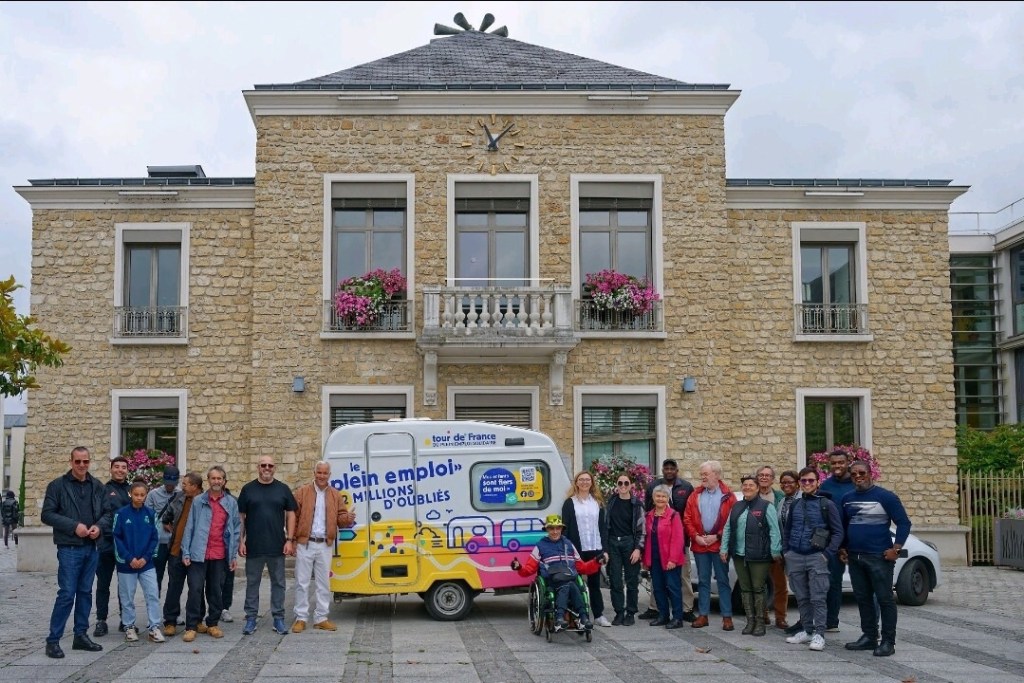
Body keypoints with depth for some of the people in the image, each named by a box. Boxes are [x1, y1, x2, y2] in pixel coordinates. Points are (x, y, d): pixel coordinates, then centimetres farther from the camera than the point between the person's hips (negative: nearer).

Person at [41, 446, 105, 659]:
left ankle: (81, 635, 20)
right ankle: (53, 640, 2)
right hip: (69, 548, -5)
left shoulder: (97, 486, 8)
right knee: (67, 594, -7)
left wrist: (98, 526, -9)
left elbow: (106, 512, 12)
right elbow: (47, 515, -9)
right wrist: (74, 526, -17)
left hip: (92, 548, 5)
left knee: (85, 593, 11)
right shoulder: (58, 485, -5)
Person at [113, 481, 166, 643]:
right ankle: (129, 627, 20)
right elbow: (117, 538, -6)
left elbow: (155, 538, 3)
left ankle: (154, 627, 3)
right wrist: (130, 558, -13)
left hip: (147, 563, 1)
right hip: (126, 563, -1)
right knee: (127, 598, 8)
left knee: (153, 595, -3)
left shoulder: (151, 514, 1)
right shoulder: (121, 514, -5)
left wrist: (146, 558, -9)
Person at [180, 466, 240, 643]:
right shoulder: (198, 501, 3)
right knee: (195, 590, -3)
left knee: (216, 591, 9)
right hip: (199, 554, -2)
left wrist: (234, 554, 5)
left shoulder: (231, 503, 7)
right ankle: (191, 627, 3)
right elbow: (189, 527, 2)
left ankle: (213, 624, 20)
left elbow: (236, 529, 9)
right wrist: (185, 552, -3)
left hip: (220, 555, 2)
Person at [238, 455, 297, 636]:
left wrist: (290, 540, -3)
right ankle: (251, 619, 14)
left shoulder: (282, 489, 5)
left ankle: (278, 618, 14)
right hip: (253, 546, 0)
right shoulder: (248, 489, 4)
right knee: (252, 583, 7)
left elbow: (290, 514, 5)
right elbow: (241, 517, 5)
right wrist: (241, 541, -2)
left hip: (277, 546, 0)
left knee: (278, 583, 6)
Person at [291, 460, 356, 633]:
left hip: (325, 545, 3)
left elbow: (341, 518, 5)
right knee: (302, 582, 1)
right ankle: (301, 618, 8)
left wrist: (348, 518, -19)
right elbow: (293, 517, -3)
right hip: (305, 544, -3)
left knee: (323, 583, 8)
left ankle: (321, 618, 15)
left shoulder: (335, 495, 8)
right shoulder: (302, 492, 0)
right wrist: (292, 540, -9)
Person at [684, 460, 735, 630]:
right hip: (699, 545, 4)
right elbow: (687, 519, 5)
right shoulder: (696, 495, 7)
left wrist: (717, 536, -11)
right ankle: (703, 615, 16)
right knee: (703, 581, 10)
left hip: (719, 544, -3)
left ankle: (727, 616, 6)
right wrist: (696, 536, -7)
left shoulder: (727, 495, -3)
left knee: (723, 580, 2)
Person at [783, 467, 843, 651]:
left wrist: (827, 554, -12)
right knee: (802, 598, 9)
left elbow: (838, 532, -3)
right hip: (795, 557, 5)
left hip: (816, 557, -5)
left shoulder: (826, 505, -1)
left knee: (818, 598, -7)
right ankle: (807, 631, 18)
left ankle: (819, 634, -4)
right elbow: (786, 530, 22)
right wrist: (787, 551, 11)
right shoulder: (795, 505, 13)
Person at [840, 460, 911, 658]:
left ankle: (888, 642, 0)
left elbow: (904, 523, -7)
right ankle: (869, 637, 20)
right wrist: (843, 548, 14)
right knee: (862, 598, 11)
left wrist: (896, 549, -14)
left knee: (884, 599, -4)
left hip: (879, 557, -6)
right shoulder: (847, 499, 12)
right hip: (854, 558, 6)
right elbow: (843, 525, 23)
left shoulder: (885, 496, -6)